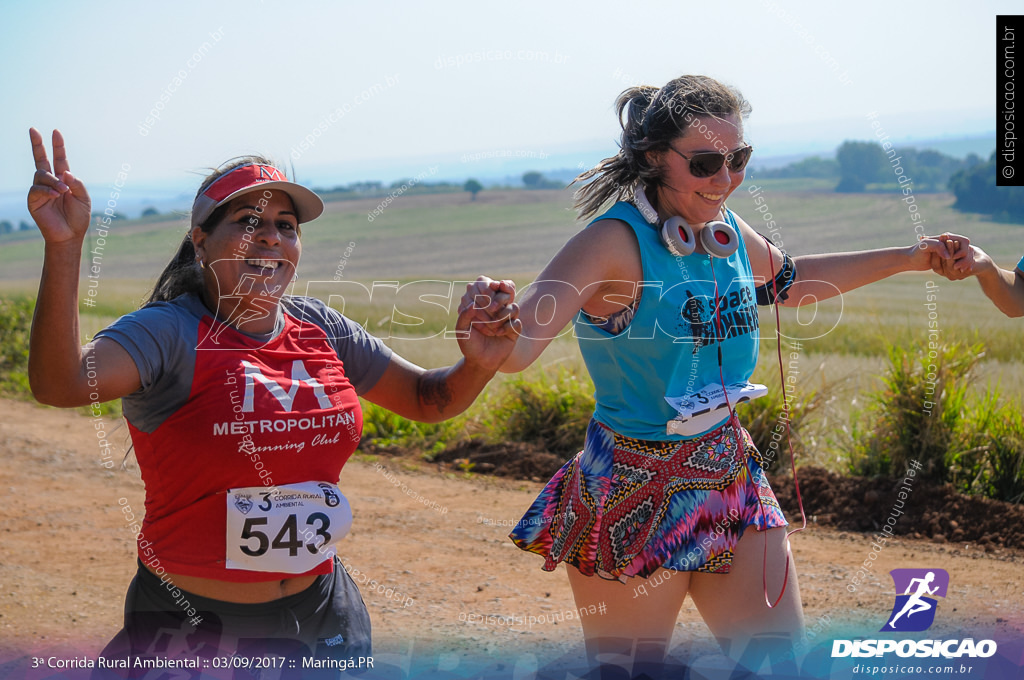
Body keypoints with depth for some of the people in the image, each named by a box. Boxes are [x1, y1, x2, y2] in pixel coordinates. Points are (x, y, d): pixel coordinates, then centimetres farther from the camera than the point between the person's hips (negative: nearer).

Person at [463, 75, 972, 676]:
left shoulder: (729, 231, 1)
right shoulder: (618, 242, -21)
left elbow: (791, 282, 24)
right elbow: (518, 346, -32)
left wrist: (905, 259, 24)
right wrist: (490, 321, -55)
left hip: (731, 473, 7)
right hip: (636, 490, -7)